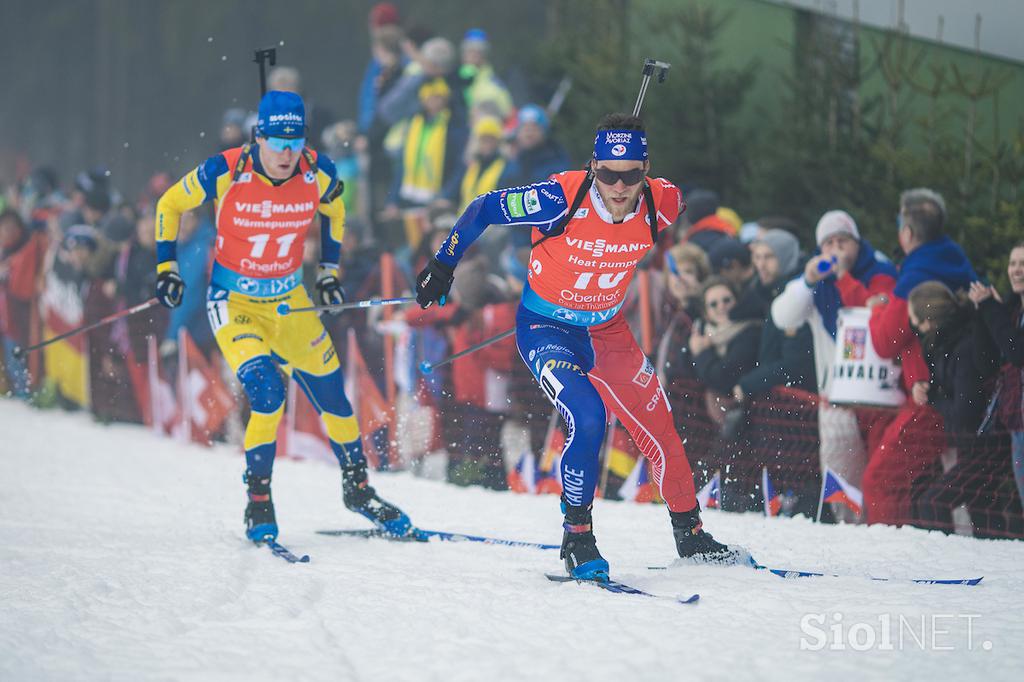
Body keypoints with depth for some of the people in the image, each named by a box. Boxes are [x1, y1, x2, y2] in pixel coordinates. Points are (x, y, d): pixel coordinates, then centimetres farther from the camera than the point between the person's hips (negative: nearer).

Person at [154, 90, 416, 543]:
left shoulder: (317, 174, -13)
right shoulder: (224, 173, -21)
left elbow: (333, 210, 12)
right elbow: (169, 206, -4)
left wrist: (329, 272, 11)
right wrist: (166, 268, -7)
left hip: (290, 301, 4)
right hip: (234, 301, -4)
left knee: (332, 394, 7)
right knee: (267, 391, -24)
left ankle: (357, 488, 30)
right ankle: (258, 503, -8)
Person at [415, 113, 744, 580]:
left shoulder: (663, 206, -19)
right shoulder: (562, 198, -29)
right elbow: (484, 208, -15)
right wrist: (442, 266, -11)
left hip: (609, 331, 5)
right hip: (546, 329, -4)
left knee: (661, 428, 9)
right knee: (587, 416, -26)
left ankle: (689, 533, 31)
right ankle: (577, 536, -10)